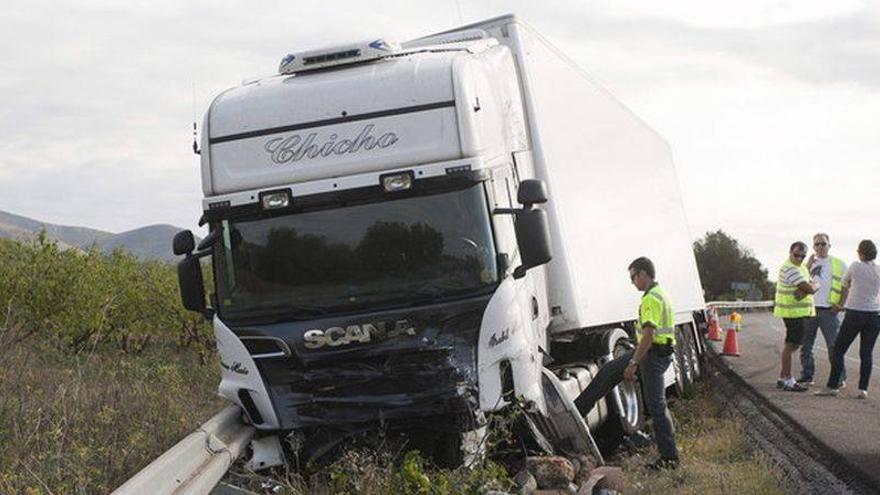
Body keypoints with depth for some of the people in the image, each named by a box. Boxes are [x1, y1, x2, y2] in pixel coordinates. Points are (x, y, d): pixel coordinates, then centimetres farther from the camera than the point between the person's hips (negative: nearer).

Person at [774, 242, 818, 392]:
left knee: (794, 344, 14)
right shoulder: (790, 269, -17)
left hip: (802, 311, 10)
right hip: (792, 312, -10)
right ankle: (788, 381, -3)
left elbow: (808, 287, 5)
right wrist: (816, 285, -1)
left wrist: (804, 291, -16)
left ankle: (782, 378, 21)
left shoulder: (802, 267, 16)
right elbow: (809, 288, -22)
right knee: (790, 345, -6)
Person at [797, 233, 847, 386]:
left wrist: (841, 304, -2)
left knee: (834, 345, -5)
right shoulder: (809, 263, 16)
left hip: (828, 310, -3)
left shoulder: (839, 264, 7)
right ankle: (807, 376, 12)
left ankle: (840, 377, 0)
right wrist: (808, 267, -5)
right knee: (805, 345, 4)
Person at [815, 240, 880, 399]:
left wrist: (841, 304, 27)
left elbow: (845, 285, 8)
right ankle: (863, 389, 3)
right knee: (867, 353, 8)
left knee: (838, 350, 3)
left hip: (855, 314, -4)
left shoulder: (855, 267, -7)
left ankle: (832, 386, 1)